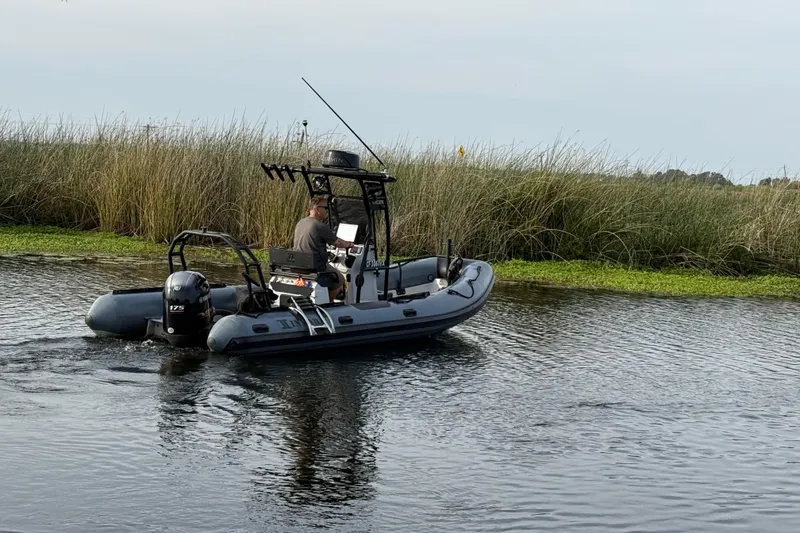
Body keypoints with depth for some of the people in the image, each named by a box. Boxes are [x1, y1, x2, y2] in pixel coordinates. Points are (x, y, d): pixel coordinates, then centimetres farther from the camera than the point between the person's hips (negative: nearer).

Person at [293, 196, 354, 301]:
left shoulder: (299, 223, 6)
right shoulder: (321, 227, -17)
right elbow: (338, 243, -8)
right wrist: (349, 244, 14)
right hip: (317, 268, -8)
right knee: (340, 280, 16)